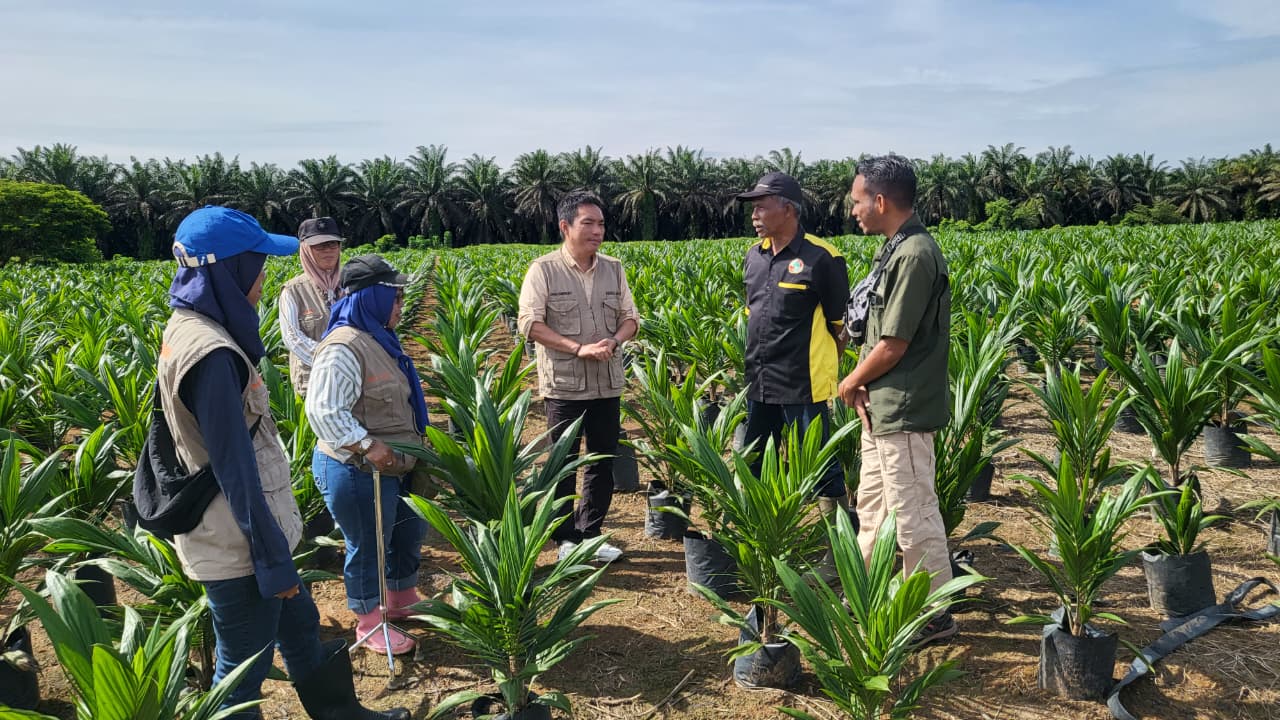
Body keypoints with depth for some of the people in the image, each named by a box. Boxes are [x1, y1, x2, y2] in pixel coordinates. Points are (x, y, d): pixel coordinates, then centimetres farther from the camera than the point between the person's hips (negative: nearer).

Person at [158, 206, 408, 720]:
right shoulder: (211, 353, -27)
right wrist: (272, 557, -17)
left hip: (236, 535, 10)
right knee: (244, 668, 8)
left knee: (299, 627, 24)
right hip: (238, 547, -10)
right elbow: (235, 467, -25)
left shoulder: (189, 328, 5)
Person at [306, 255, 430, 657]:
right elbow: (324, 410, -31)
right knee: (368, 547, 7)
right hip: (358, 473, -10)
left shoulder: (376, 338, 8)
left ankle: (403, 600, 44)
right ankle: (368, 622, 27)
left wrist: (416, 443, 21)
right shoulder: (344, 348, -24)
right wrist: (368, 446, -32)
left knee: (411, 530, 23)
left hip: (393, 467, 10)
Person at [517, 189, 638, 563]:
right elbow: (530, 324, -12)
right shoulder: (544, 270, -7)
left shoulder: (613, 269, 7)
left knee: (603, 461, 11)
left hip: (607, 384, 5)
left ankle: (591, 533, 26)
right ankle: (566, 538, 20)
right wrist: (578, 348, -20)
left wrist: (614, 340, -12)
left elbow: (630, 318, 11)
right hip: (564, 385, -4)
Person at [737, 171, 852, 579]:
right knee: (755, 466, 17)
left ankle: (837, 552, 14)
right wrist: (759, 361, 16)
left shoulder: (821, 258, -12)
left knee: (821, 469, 2)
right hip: (760, 385, 8)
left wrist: (822, 367, -3)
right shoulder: (754, 257, 10)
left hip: (804, 385, -8)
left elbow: (839, 324, -6)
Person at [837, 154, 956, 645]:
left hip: (903, 411, -10)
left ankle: (934, 615, 14)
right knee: (871, 504, 21)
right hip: (882, 407, 10)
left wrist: (852, 382, -7)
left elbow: (893, 346, -22)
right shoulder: (896, 249, 10)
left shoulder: (914, 255, -21)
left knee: (912, 515, 1)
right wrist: (863, 386, 1)